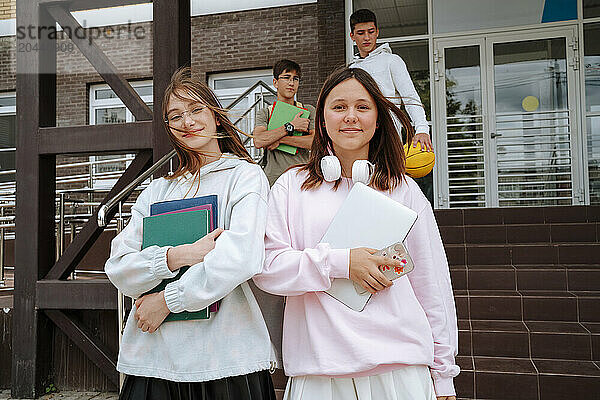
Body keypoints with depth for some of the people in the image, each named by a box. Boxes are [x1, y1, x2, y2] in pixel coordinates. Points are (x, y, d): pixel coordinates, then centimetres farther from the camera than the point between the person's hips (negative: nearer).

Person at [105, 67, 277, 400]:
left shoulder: (245, 175, 0)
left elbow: (242, 256, -16)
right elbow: (118, 268, 3)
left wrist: (167, 300, -11)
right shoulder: (157, 191, 13)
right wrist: (178, 255, -14)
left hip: (225, 353, -3)